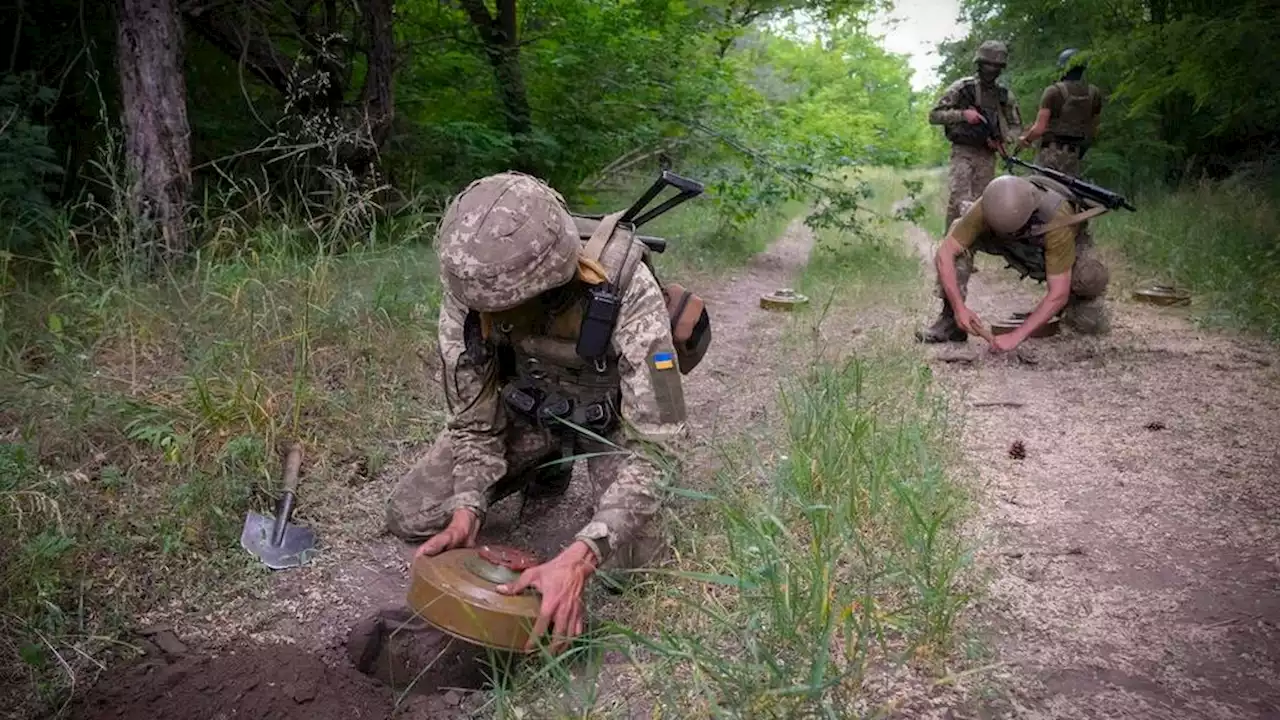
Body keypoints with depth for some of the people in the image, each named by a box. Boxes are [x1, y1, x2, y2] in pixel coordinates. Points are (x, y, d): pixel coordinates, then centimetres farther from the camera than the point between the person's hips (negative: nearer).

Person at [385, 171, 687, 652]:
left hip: (612, 415, -3)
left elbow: (652, 443, -39)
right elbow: (473, 418, -14)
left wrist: (578, 558, -50)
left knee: (626, 562, -22)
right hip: (527, 405, 3)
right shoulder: (468, 292, -27)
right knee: (410, 517, -4)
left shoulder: (627, 294, -39)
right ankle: (547, 467, 19)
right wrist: (467, 512, -30)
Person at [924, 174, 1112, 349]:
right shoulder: (987, 208, -36)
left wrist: (1016, 336, -46)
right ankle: (952, 320, -16)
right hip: (1021, 251, 2)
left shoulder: (1056, 220, -43)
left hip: (1067, 247, -2)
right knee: (957, 238, -26)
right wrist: (959, 307, -44)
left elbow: (1058, 294, -41)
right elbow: (944, 254, -33)